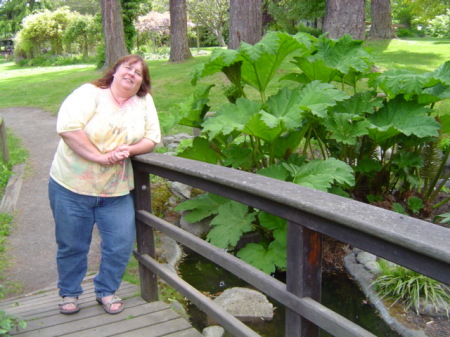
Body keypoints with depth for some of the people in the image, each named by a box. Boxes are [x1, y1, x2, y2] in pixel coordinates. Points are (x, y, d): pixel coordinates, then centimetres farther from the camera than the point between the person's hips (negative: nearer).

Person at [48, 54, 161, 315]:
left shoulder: (144, 101, 3)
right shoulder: (90, 93, -10)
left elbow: (152, 138, 2)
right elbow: (67, 127, -23)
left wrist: (128, 150, -18)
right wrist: (101, 157, -26)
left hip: (116, 191, 3)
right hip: (72, 186, -3)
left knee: (121, 244, 2)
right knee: (72, 245, 11)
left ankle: (106, 291, 27)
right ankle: (69, 293, 34)